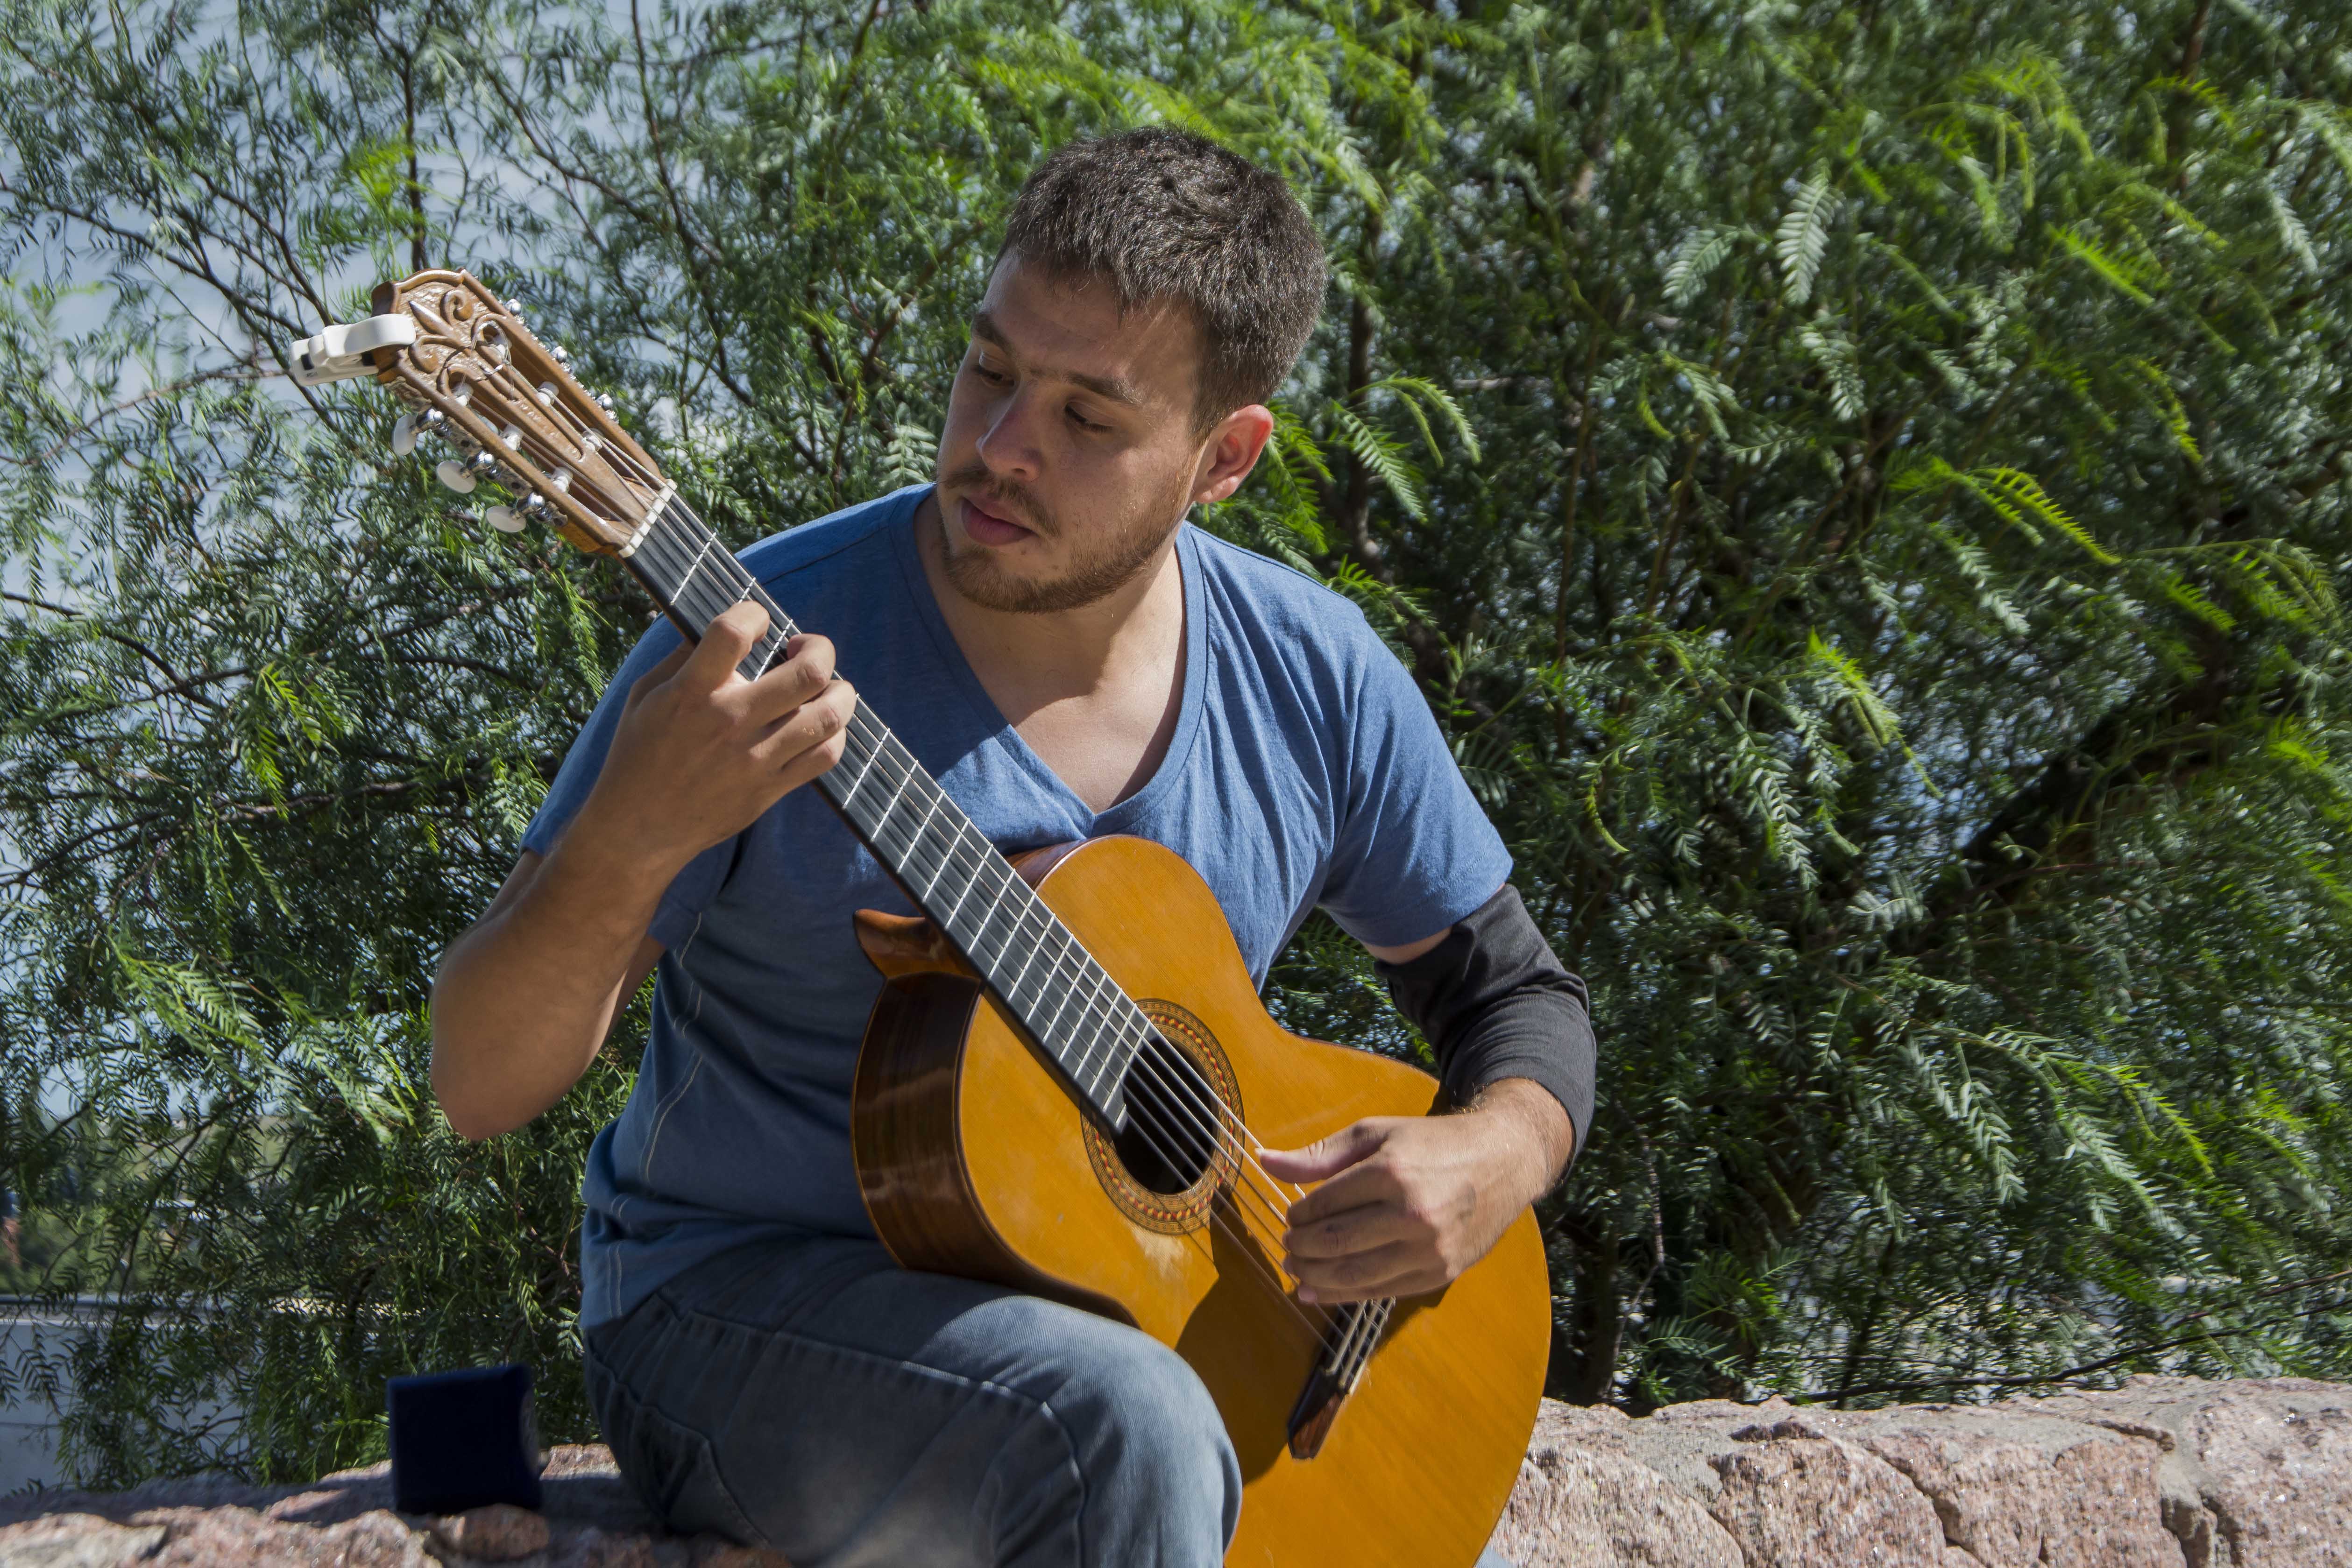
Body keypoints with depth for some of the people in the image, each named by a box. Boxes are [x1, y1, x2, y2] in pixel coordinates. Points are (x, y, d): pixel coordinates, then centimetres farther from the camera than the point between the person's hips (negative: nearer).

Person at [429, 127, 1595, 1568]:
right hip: (746, 1299, -3)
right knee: (1122, 1427, -33)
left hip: (1138, 1317, 4)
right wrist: (631, 842, -36)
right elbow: (482, 1086, -16)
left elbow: (1520, 996, 12)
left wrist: (1492, 1160, -12)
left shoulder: (1316, 679, -2)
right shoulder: (775, 639, -15)